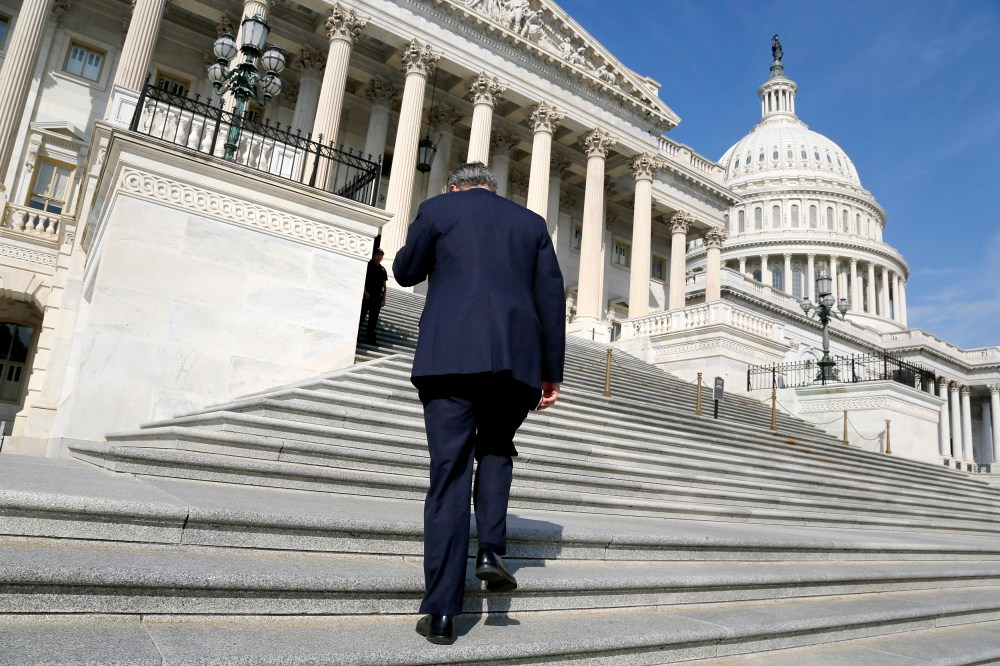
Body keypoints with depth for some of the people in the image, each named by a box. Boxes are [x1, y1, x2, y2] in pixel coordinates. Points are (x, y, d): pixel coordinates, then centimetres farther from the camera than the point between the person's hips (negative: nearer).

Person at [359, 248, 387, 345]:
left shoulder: (383, 269, 14)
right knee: (361, 316, -4)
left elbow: (384, 285, 15)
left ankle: (370, 339, 10)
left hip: (377, 298, 5)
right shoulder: (368, 265, 0)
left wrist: (384, 298, 8)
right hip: (367, 296, -5)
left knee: (373, 319, 6)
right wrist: (365, 292, -15)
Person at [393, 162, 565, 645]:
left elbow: (405, 273, 18)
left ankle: (441, 613, 5)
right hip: (517, 358, 2)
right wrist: (551, 371, 12)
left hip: (451, 357, -2)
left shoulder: (437, 209, 11)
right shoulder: (530, 221, 17)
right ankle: (491, 549, 7)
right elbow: (551, 296, 10)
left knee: (449, 475, 2)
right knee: (496, 451, 26)